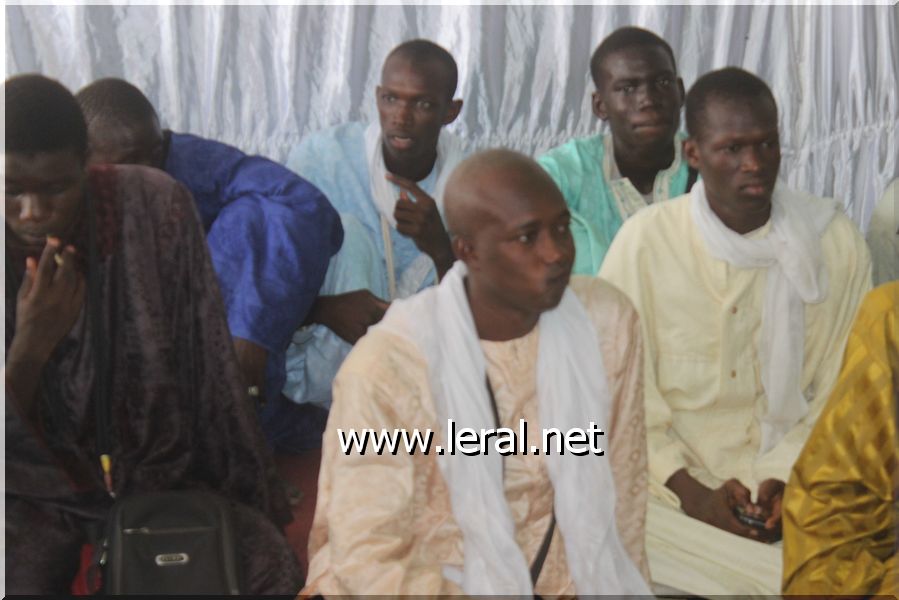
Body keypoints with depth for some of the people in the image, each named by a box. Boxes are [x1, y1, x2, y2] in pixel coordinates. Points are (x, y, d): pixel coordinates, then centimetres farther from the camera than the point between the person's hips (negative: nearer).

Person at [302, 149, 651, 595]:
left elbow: (622, 491, 3)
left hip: (568, 582, 4)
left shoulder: (607, 321, -7)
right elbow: (370, 563, -16)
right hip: (425, 583, -3)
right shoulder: (387, 366, -19)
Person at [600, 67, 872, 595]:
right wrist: (689, 490, -13)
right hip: (668, 470, -2)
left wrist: (788, 475, -11)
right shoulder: (646, 240, -4)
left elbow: (841, 387, 4)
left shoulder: (836, 243, 2)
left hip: (789, 477, 2)